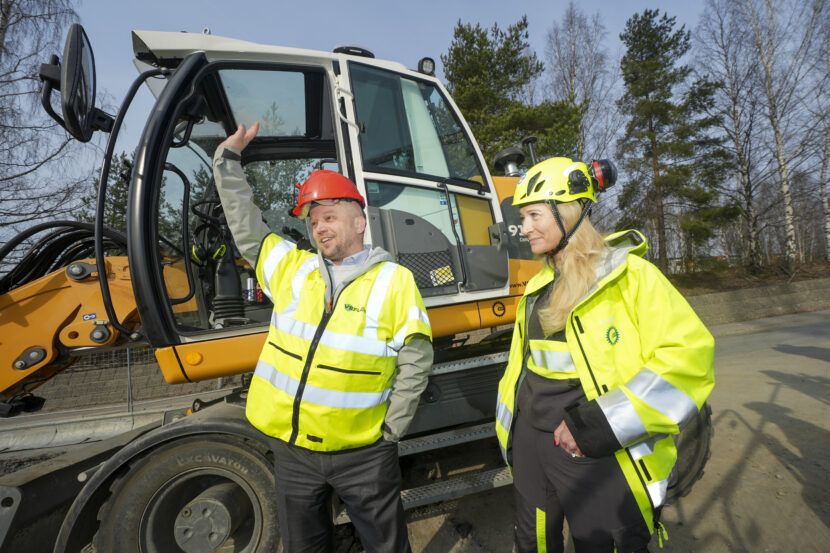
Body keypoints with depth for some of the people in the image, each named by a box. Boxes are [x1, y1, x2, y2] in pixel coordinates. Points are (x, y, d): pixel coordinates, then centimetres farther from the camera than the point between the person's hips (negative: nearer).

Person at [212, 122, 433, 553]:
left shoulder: (395, 281, -10)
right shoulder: (291, 268, 1)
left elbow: (415, 363, -9)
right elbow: (245, 226, 10)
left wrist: (389, 431, -7)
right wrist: (228, 157, 11)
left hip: (363, 453, -3)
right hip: (291, 447, 4)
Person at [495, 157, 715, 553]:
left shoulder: (628, 274, -10)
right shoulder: (537, 287, 9)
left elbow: (690, 352, -17)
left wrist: (605, 424, -22)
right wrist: (508, 432, 16)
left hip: (597, 459, -5)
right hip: (530, 443, 6)